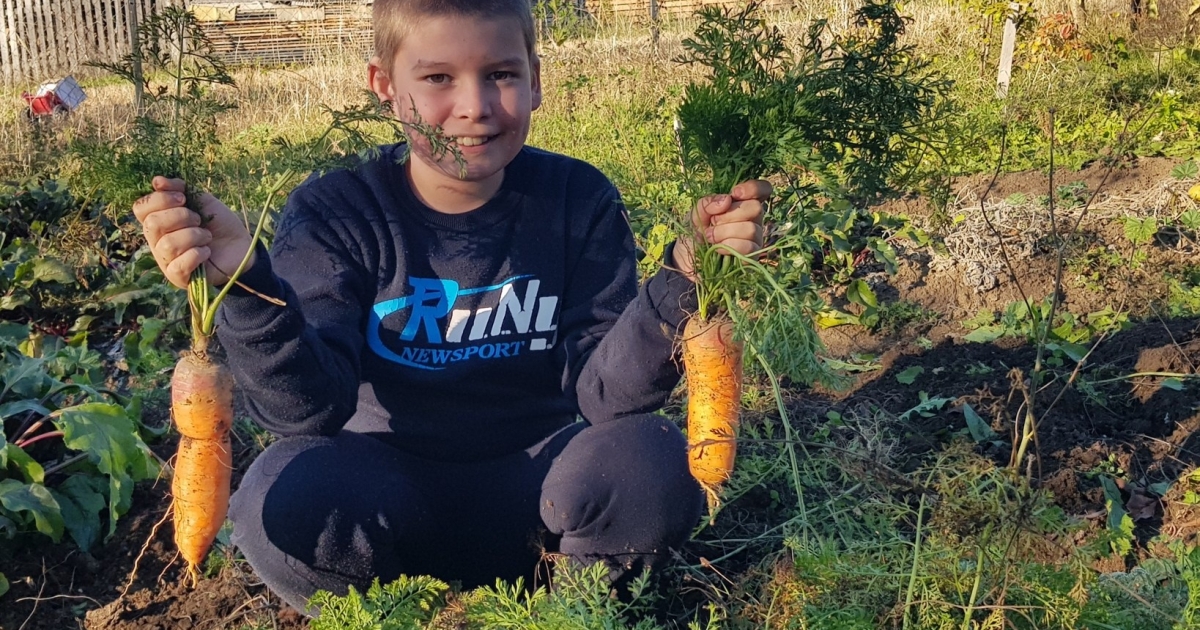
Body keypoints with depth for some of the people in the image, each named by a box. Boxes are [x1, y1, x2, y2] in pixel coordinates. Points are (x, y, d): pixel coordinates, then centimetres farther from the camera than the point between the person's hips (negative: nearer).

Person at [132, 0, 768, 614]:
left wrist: (683, 278, -31)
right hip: (386, 489, 0)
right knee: (282, 495, -31)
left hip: (532, 483, 1)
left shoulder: (578, 201, -7)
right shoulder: (335, 213, -10)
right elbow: (309, 408, -21)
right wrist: (246, 287, -40)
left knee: (651, 466, -28)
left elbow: (602, 390, -14)